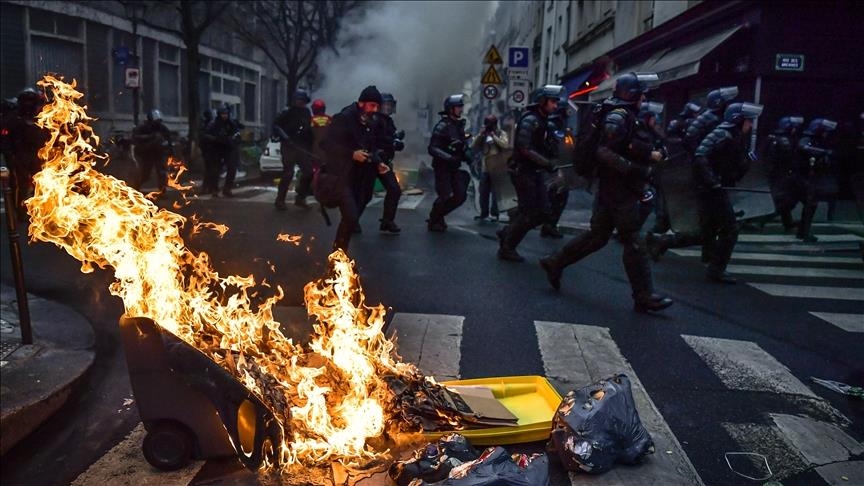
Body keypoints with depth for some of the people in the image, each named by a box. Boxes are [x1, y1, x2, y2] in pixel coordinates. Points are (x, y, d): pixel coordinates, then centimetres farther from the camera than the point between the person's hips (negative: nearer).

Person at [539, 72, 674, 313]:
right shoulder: (619, 116, -15)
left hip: (612, 187, 10)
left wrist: (650, 153, 1)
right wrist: (633, 169, -26)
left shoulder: (624, 115, 15)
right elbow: (604, 151, -25)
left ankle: (555, 263, 21)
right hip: (619, 187, -10)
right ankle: (644, 297, 1)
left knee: (598, 235, 15)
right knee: (634, 241, -5)